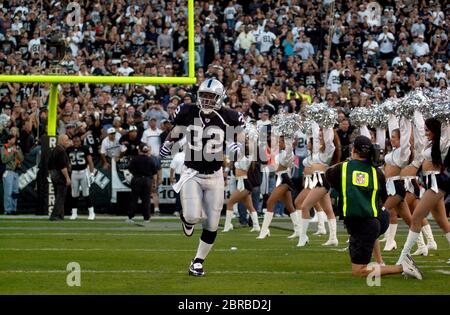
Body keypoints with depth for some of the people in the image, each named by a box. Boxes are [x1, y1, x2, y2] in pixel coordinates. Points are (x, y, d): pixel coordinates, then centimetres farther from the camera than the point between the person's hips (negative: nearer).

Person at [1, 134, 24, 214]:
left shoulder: (17, 148, 13)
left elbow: (22, 159, 7)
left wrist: (17, 152, -8)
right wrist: (12, 153, -14)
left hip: (16, 172, 5)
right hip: (8, 172, -5)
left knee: (15, 192, 6)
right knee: (8, 192, -10)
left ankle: (13, 209, 12)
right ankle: (8, 210, -9)